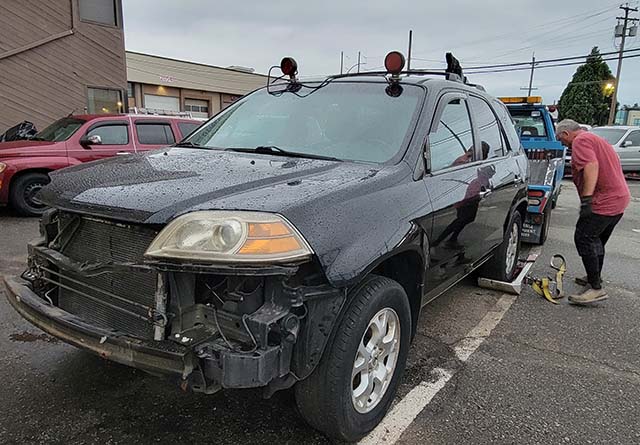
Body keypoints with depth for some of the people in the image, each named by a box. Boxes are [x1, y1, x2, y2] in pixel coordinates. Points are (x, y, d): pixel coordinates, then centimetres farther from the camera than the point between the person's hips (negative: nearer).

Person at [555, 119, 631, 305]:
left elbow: (592, 166, -25)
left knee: (583, 239, -10)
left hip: (604, 202, -10)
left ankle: (597, 289, -11)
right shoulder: (595, 139, 24)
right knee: (597, 241, 21)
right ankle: (595, 277, 34)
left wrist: (586, 199, -31)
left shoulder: (580, 141, -9)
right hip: (620, 198, 11)